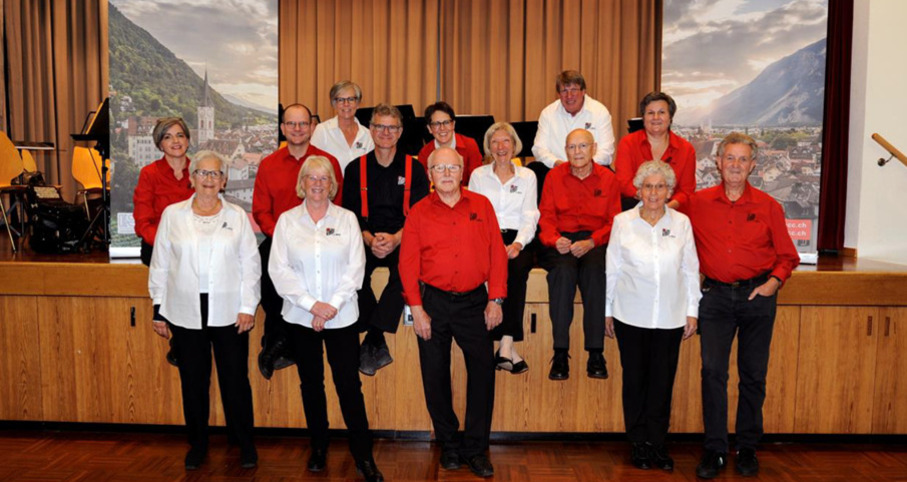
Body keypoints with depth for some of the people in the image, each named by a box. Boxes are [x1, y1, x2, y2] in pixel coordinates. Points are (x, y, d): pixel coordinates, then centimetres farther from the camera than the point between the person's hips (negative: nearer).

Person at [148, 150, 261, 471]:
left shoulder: (237, 216, 4)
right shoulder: (172, 214, 5)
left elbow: (250, 264, 2)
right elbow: (160, 264, 7)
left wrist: (248, 307, -4)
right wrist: (159, 310, 5)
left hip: (229, 314, -1)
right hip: (186, 315, 1)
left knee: (235, 380, 4)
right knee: (193, 382, 10)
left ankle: (245, 443, 20)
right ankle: (197, 444, 27)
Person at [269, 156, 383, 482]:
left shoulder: (346, 219, 4)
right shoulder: (287, 220, 4)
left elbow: (356, 266, -1)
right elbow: (279, 269, -2)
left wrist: (333, 304, -11)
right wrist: (311, 304, -11)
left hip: (341, 316, -1)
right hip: (300, 316, 1)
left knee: (349, 384, -2)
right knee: (311, 382, 11)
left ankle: (363, 455, 8)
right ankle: (318, 447, 27)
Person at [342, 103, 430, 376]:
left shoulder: (414, 168, 7)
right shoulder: (356, 168, 10)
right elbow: (350, 213, 3)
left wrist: (396, 239, -19)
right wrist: (369, 239, -16)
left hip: (402, 241, -1)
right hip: (365, 239, 1)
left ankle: (372, 342, -26)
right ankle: (379, 345, -20)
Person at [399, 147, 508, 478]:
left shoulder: (481, 206, 4)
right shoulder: (419, 213, 2)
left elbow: (497, 253, 2)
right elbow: (408, 263, -1)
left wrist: (495, 300, -4)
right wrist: (417, 309, -7)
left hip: (474, 301, 0)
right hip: (433, 302, 0)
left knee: (483, 372, 1)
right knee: (435, 376, 7)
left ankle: (476, 449, 16)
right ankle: (449, 445, 25)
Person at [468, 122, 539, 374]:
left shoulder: (527, 176, 15)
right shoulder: (478, 175, 14)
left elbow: (529, 217, 5)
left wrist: (517, 244, -14)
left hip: (517, 239, 1)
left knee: (518, 267, -33)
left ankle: (505, 344, -35)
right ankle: (509, 346, -32)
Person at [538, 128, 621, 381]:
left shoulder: (608, 178, 9)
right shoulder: (554, 176, 11)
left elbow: (614, 221, 4)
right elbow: (546, 216, 8)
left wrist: (591, 242, -14)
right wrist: (555, 239, -13)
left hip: (595, 242, 0)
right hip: (561, 241, 0)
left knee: (595, 271, -34)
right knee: (563, 271, -33)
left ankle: (596, 353, -26)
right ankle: (560, 353, -30)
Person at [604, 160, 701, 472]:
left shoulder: (681, 223, 3)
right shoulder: (623, 222, 1)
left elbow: (691, 270, 7)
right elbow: (612, 269, 4)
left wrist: (692, 311, 6)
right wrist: (607, 311, 4)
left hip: (670, 317, 1)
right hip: (631, 315, -1)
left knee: (663, 381, 6)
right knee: (634, 379, 6)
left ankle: (657, 443, 20)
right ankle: (638, 443, 20)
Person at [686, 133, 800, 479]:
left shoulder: (768, 206, 4)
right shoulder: (698, 203, 4)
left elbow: (787, 255, 9)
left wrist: (774, 281, -7)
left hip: (757, 296, 1)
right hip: (715, 295, 0)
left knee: (754, 375, 7)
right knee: (712, 370, -7)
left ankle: (747, 448, 21)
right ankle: (714, 450, 4)